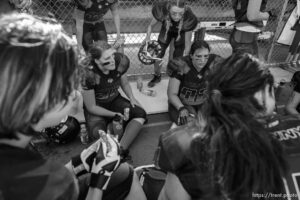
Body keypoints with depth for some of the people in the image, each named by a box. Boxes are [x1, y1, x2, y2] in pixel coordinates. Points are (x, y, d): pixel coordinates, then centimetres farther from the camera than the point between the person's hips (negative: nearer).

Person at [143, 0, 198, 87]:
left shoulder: (189, 18, -40)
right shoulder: (161, 9, -39)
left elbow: (187, 44, -27)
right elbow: (151, 25, -17)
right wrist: (147, 38, -30)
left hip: (181, 33, -1)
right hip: (166, 30, 2)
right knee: (157, 55, 1)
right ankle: (157, 76, 29)